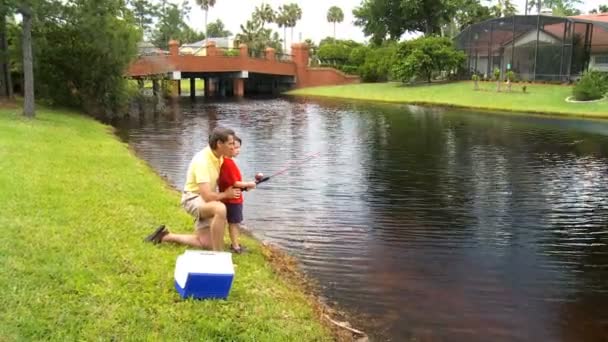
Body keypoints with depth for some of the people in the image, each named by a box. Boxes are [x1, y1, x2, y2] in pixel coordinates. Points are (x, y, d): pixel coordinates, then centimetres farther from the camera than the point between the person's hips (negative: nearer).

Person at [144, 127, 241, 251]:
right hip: (193, 198, -9)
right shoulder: (202, 161, -28)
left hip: (204, 199, 9)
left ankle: (165, 236, 21)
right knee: (220, 209, -40)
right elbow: (207, 196, -33)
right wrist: (226, 194, -16)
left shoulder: (219, 156, -2)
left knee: (206, 244, 9)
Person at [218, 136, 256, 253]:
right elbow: (234, 183, -23)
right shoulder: (228, 163, -22)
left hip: (234, 198, 10)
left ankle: (235, 243, 26)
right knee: (234, 222, -2)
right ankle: (235, 246, 5)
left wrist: (245, 186, 4)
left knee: (234, 222, 16)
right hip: (232, 199, -10)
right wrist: (248, 184, -11)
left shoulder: (228, 162, 10)